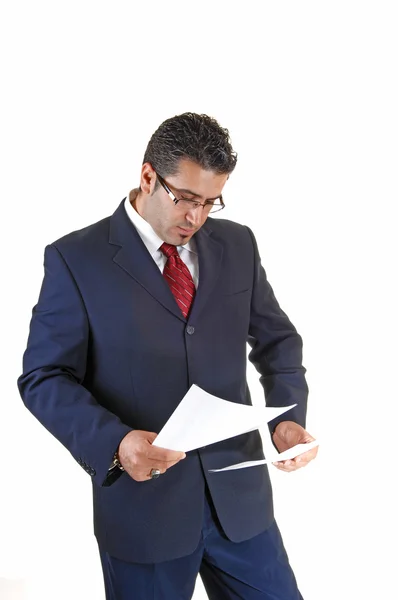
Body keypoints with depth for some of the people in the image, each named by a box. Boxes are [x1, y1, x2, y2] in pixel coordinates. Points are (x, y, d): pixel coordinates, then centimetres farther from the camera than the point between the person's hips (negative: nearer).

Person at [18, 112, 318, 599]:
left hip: (239, 492, 4)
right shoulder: (76, 259, -7)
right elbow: (43, 377, -7)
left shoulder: (237, 244, 4)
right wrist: (114, 442, -23)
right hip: (143, 500, -3)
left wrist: (289, 418, -7)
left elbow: (277, 340, 12)